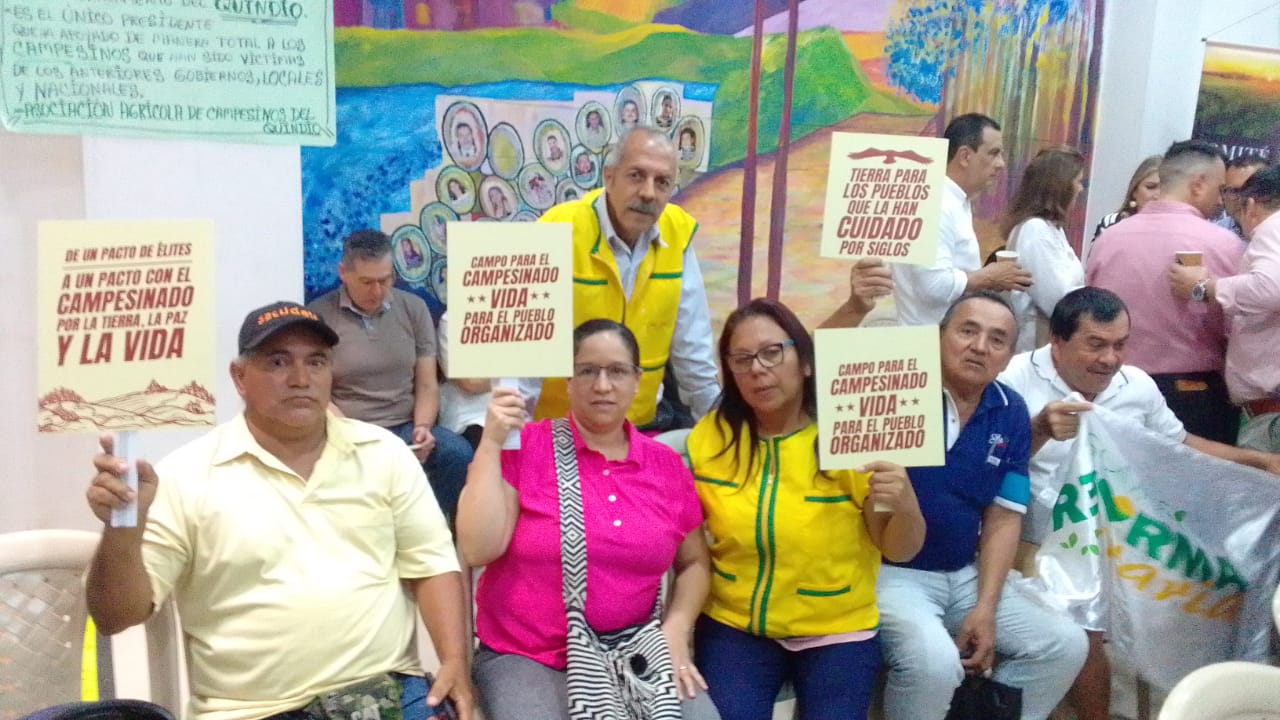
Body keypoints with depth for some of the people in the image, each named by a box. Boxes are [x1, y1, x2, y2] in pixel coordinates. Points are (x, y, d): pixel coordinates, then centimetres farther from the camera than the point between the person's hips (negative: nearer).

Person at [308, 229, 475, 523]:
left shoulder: (413, 308, 9)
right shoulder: (318, 316, 0)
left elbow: (427, 384, 10)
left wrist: (422, 427, -9)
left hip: (406, 427, 3)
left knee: (458, 454, -28)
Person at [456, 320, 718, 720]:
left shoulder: (668, 466, 4)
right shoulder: (524, 446, -6)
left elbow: (694, 563, 14)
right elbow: (477, 550, -14)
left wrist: (676, 630, -3)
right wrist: (491, 444, -17)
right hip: (525, 657, -3)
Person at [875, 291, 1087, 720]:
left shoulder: (1011, 414, 4)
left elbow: (1003, 518, 6)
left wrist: (985, 608, -2)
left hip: (964, 575, 6)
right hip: (888, 570, -6)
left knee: (1065, 644, 1)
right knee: (935, 660, -30)